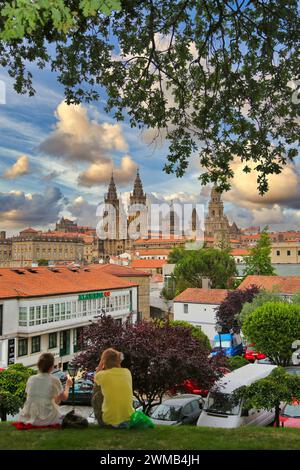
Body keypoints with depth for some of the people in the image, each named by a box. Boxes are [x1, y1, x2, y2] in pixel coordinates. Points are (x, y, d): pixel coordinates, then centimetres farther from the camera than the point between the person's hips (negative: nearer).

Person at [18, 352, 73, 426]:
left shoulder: (31, 379, -2)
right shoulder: (54, 381, -10)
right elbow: (64, 398, 4)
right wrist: (67, 386, 23)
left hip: (29, 417, 2)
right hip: (46, 419, -2)